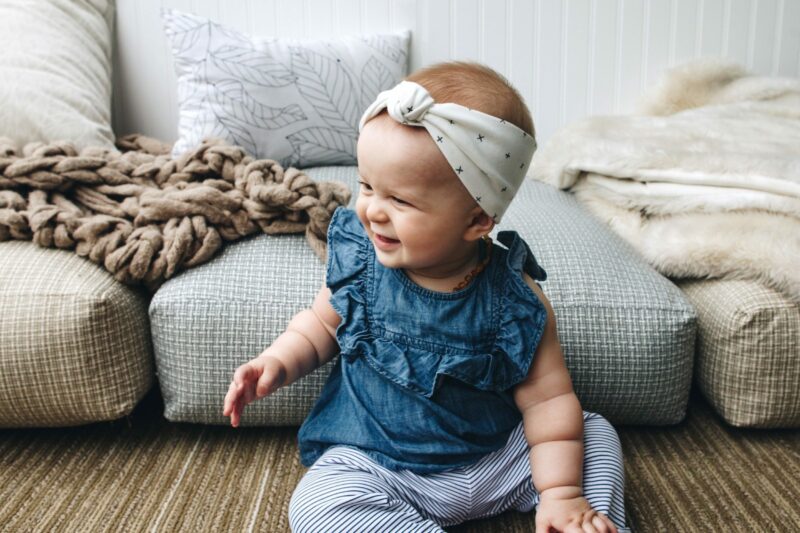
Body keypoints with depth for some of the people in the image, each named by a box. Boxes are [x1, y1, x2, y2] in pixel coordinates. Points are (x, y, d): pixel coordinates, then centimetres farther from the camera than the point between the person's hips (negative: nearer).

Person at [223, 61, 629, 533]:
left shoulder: (515, 300, -18)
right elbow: (321, 324, 7)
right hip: (374, 464, 1)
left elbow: (548, 400, -11)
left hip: (498, 458, 0)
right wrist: (279, 362, -10)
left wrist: (562, 492, -16)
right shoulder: (358, 264, -12)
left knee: (596, 433, -8)